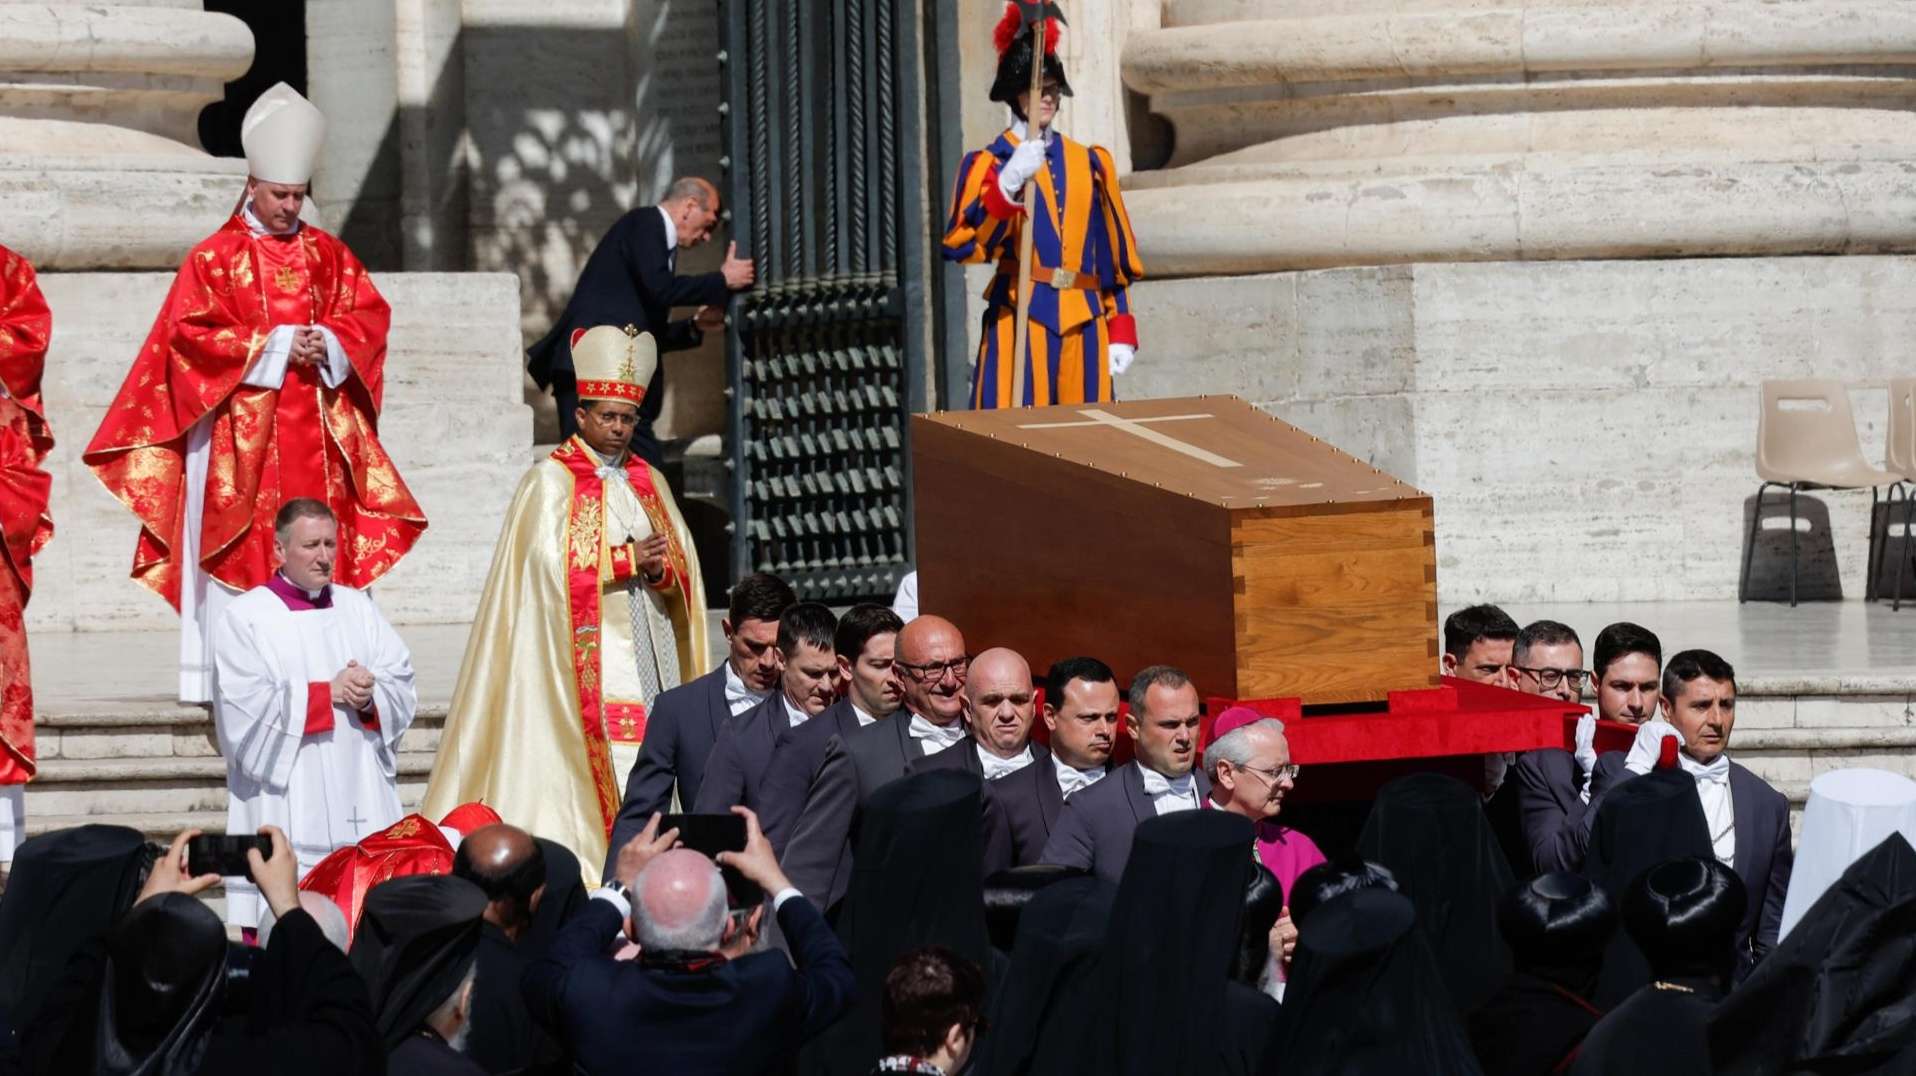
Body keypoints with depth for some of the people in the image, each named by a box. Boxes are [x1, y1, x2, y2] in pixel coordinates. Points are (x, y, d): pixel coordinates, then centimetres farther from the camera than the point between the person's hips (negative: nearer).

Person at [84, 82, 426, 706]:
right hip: (241, 434, -4)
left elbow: (368, 319, 10)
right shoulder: (215, 258, 2)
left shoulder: (329, 256, 14)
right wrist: (277, 347, -12)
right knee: (243, 552, -9)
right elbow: (193, 332, -7)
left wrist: (328, 345, -11)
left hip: (319, 432, 4)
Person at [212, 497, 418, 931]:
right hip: (287, 810, -4)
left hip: (360, 808, 4)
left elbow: (404, 688, 9)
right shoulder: (245, 619, 0)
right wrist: (329, 692, -9)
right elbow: (247, 709, -11)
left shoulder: (358, 609, 15)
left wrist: (369, 696, -13)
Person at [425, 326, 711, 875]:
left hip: (650, 656, 6)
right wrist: (628, 560, -11)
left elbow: (685, 565, 13)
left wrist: (659, 567, -10)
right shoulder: (552, 480, -1)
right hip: (588, 657, -6)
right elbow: (550, 562, -14)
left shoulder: (648, 481, 17)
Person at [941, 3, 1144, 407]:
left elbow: (1115, 255, 16)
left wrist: (1120, 333, 9)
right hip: (1019, 321, -4)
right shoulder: (988, 163, 3)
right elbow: (961, 246, -14)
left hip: (1084, 325, 4)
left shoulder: (1089, 162, 16)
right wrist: (1009, 182, -28)